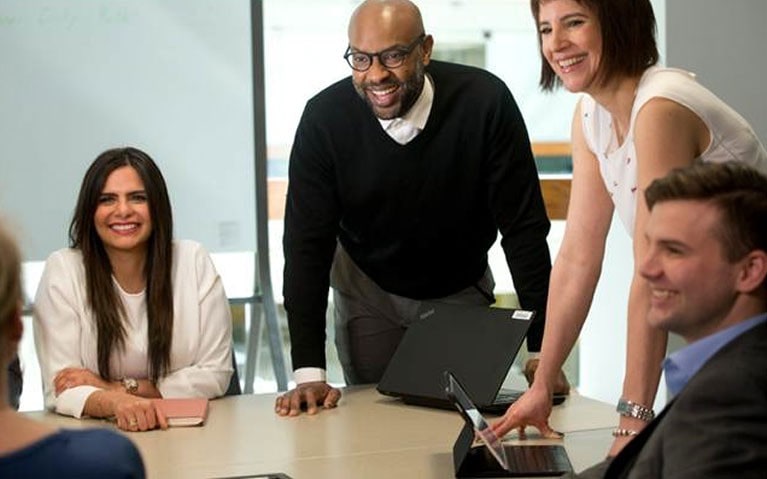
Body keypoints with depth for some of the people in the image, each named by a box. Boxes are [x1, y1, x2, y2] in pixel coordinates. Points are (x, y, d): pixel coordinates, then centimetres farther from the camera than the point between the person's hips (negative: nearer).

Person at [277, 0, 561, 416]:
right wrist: (309, 372, -26)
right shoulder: (324, 117, -23)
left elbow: (524, 227, -21)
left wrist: (542, 352, -24)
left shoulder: (485, 101, -25)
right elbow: (307, 242, -19)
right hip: (369, 293, 0)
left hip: (462, 292, 0)